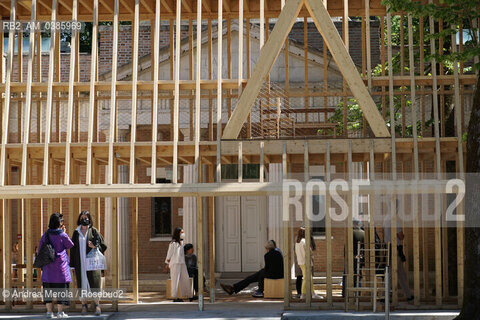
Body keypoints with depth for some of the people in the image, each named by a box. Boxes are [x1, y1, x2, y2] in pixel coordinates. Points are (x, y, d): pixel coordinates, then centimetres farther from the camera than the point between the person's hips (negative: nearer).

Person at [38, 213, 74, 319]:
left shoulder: (46, 235, 3)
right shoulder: (62, 235, -9)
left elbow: (40, 249, 6)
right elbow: (70, 245, 6)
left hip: (48, 266, 4)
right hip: (60, 264, -4)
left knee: (48, 287, 7)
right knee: (61, 287, 2)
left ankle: (49, 311, 5)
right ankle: (60, 312, 2)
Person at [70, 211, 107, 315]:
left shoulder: (94, 231, 3)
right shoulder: (76, 233, 9)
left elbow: (103, 245, 3)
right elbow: (73, 249, 8)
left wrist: (95, 246, -18)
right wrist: (73, 265, 2)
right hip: (80, 262, 2)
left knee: (94, 282, -7)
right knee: (82, 283, 2)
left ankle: (97, 305, -1)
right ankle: (84, 305, 10)